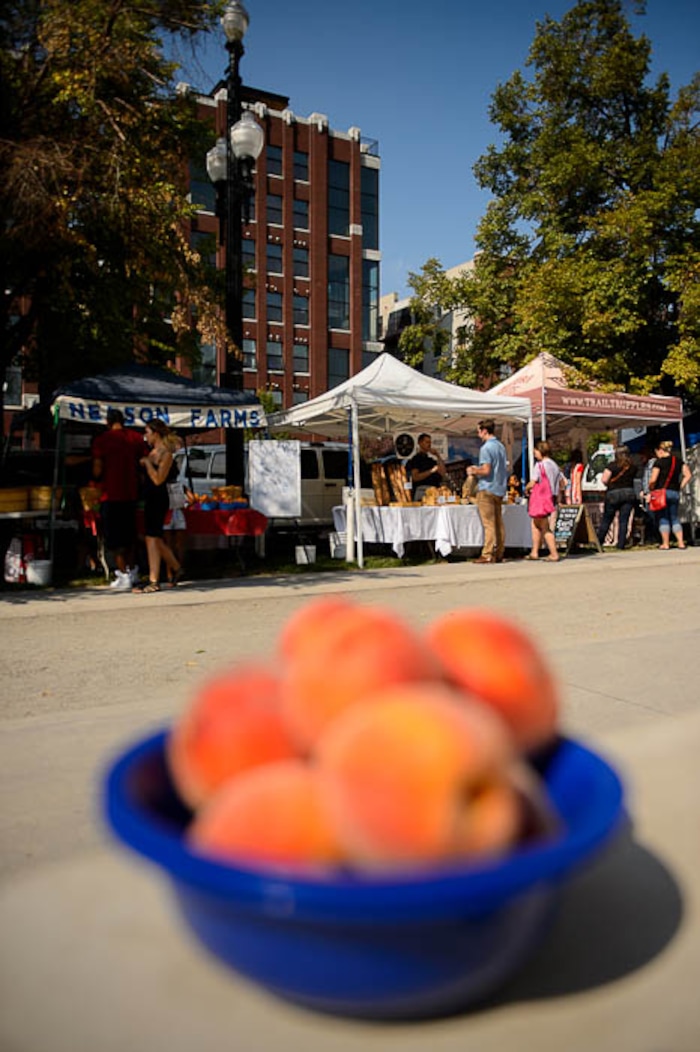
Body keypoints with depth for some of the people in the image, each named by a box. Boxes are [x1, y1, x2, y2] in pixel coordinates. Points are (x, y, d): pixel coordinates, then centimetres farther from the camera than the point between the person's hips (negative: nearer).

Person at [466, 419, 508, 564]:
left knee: (488, 523, -7)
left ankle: (488, 554, -5)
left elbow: (486, 470, -20)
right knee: (499, 523, 10)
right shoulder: (501, 446, 14)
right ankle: (499, 553, 14)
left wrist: (473, 471, -1)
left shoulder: (486, 448, -14)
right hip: (500, 488, 9)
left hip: (487, 489, -8)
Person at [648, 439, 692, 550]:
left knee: (662, 518, 2)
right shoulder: (679, 461, 9)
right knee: (674, 518, 13)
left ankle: (665, 544, 2)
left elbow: (653, 480, -14)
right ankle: (681, 543, 8)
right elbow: (688, 475, 5)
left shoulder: (659, 462, -8)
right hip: (675, 493, 5)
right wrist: (680, 487, 11)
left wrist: (651, 490, 1)